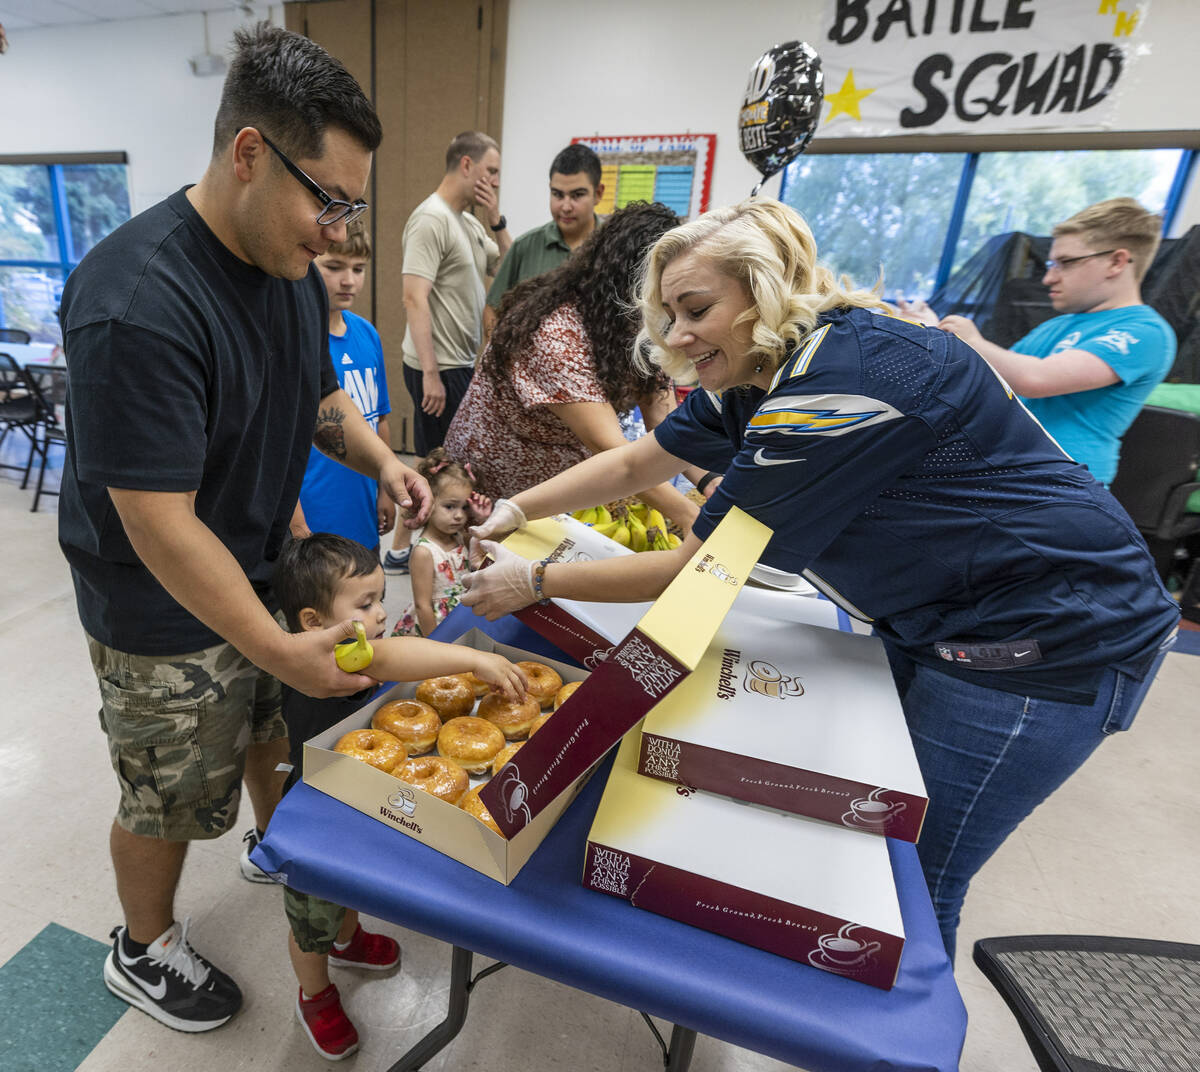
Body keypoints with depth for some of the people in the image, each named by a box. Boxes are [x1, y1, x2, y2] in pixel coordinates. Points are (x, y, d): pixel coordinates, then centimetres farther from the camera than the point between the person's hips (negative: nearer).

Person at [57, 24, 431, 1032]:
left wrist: (381, 460, -9)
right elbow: (162, 528, -28)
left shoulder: (290, 267, -2)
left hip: (263, 564, 7)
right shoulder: (137, 303, -29)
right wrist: (279, 650, -26)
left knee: (273, 727, 26)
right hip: (167, 611, -7)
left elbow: (319, 393, 10)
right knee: (172, 797, 14)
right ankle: (142, 951, 45)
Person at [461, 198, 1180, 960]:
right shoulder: (753, 376, 0)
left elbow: (697, 571, -25)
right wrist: (518, 510, -3)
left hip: (1045, 641, -8)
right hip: (934, 619, 9)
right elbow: (635, 464, 6)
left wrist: (536, 582, -16)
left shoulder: (846, 377, -30)